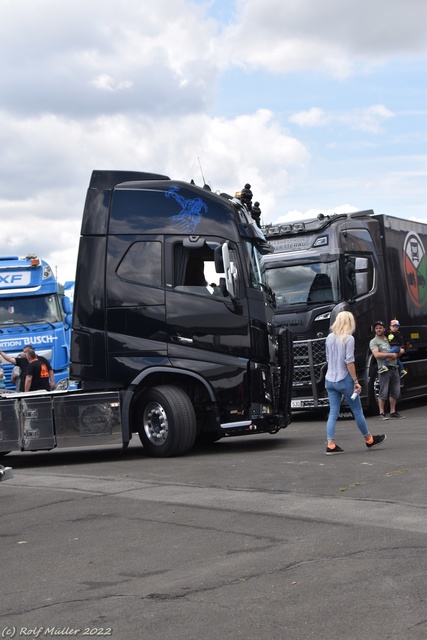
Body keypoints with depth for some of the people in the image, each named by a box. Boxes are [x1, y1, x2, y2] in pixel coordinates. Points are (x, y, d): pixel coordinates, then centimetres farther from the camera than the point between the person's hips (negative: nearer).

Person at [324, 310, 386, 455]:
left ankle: (330, 445, -3)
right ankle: (369, 440, 23)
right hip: (344, 379, -6)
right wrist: (355, 381, -12)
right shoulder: (349, 338, -12)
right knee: (357, 411, 9)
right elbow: (349, 362, -16)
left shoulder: (329, 338, 7)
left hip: (330, 380, 6)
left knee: (333, 413, 5)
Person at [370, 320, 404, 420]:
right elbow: (377, 355, -14)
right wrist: (391, 355, -10)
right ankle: (382, 413, -1)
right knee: (383, 392, -7)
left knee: (395, 392, 8)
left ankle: (393, 412, 17)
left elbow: (401, 350, 17)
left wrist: (394, 356, -3)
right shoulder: (374, 342, 2)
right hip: (384, 369, -6)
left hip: (394, 368, 6)